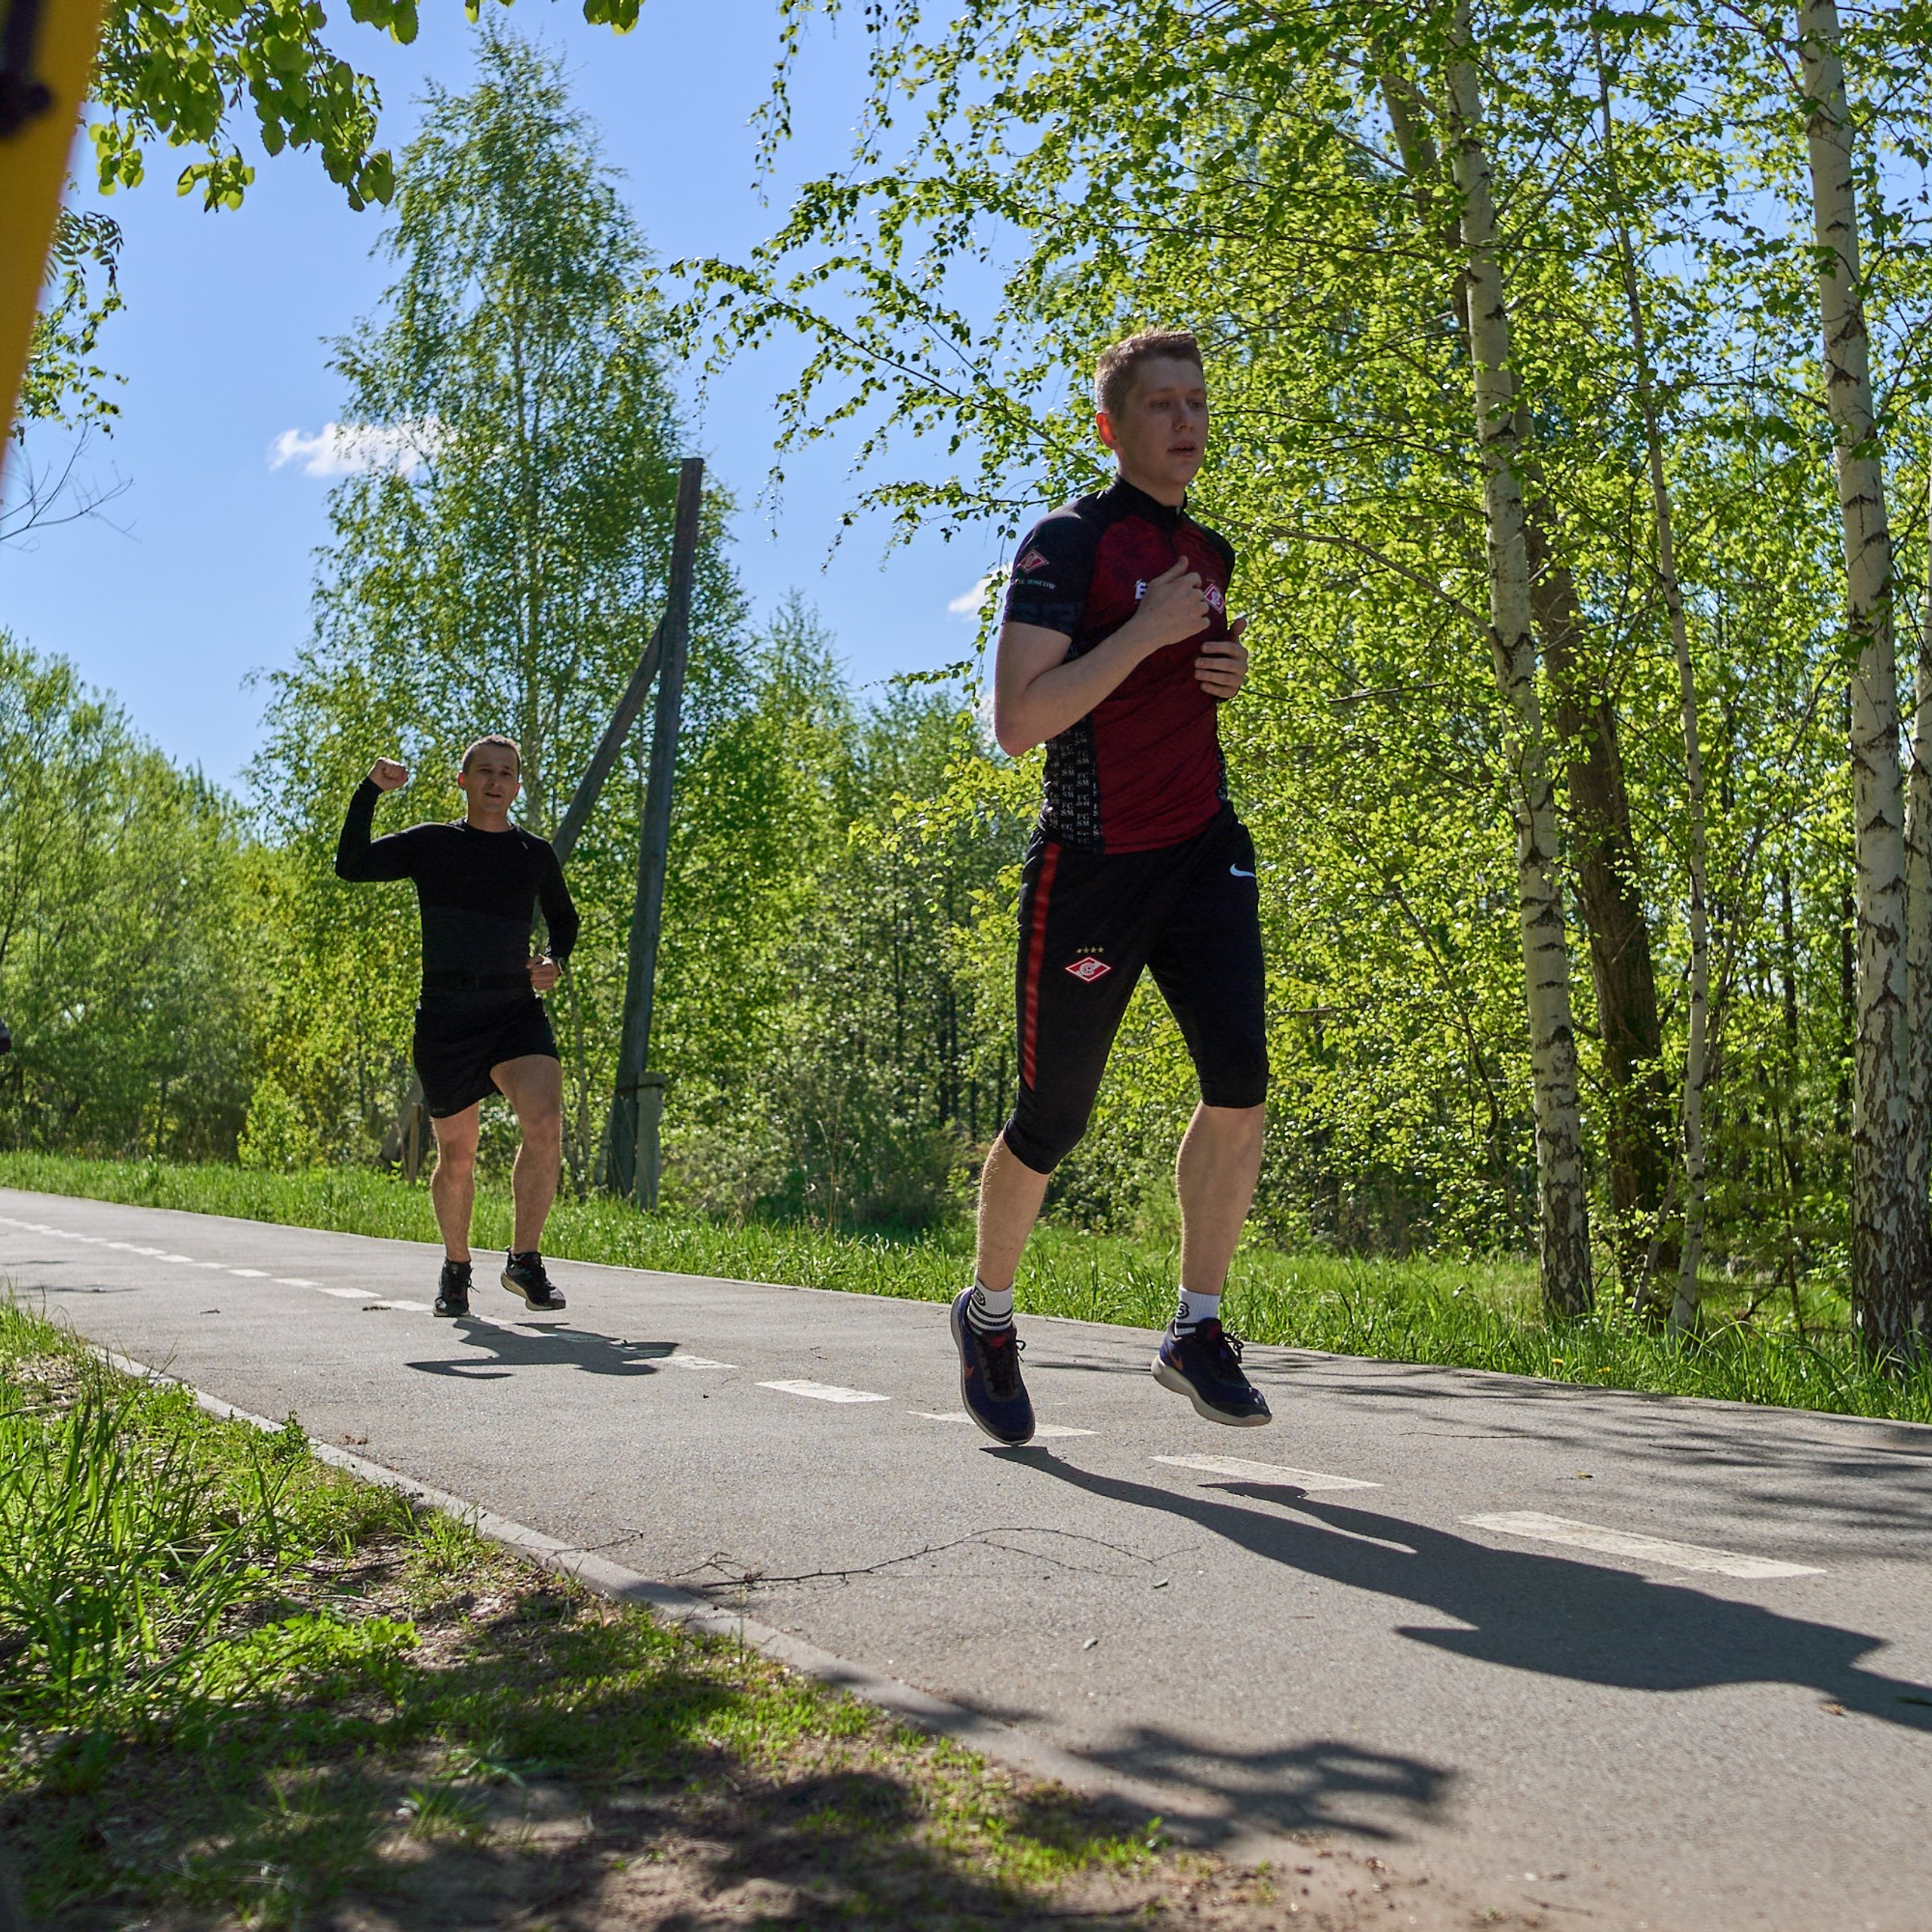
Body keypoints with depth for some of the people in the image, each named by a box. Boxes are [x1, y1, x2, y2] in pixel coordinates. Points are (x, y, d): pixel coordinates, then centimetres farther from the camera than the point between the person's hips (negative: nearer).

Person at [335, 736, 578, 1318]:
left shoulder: (535, 854, 11)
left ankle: (525, 1260, -9)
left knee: (546, 1124, -22)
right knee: (456, 1155, 6)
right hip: (446, 1019, -1)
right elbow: (350, 865, -6)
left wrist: (555, 961, 6)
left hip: (516, 1012, 1)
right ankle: (455, 1268, 29)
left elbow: (563, 918, 26)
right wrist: (370, 790, -12)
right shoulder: (430, 845, 5)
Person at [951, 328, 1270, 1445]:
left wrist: (1230, 675, 9)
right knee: (1053, 1121, 3)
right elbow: (1018, 721, -17)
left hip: (1203, 848, 5)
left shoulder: (1212, 555, 15)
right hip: (1093, 863, -5)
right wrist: (1148, 632, -18)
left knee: (1242, 1080, -13)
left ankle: (1198, 1330, 1)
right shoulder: (1068, 544, -6)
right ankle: (989, 1315, 28)